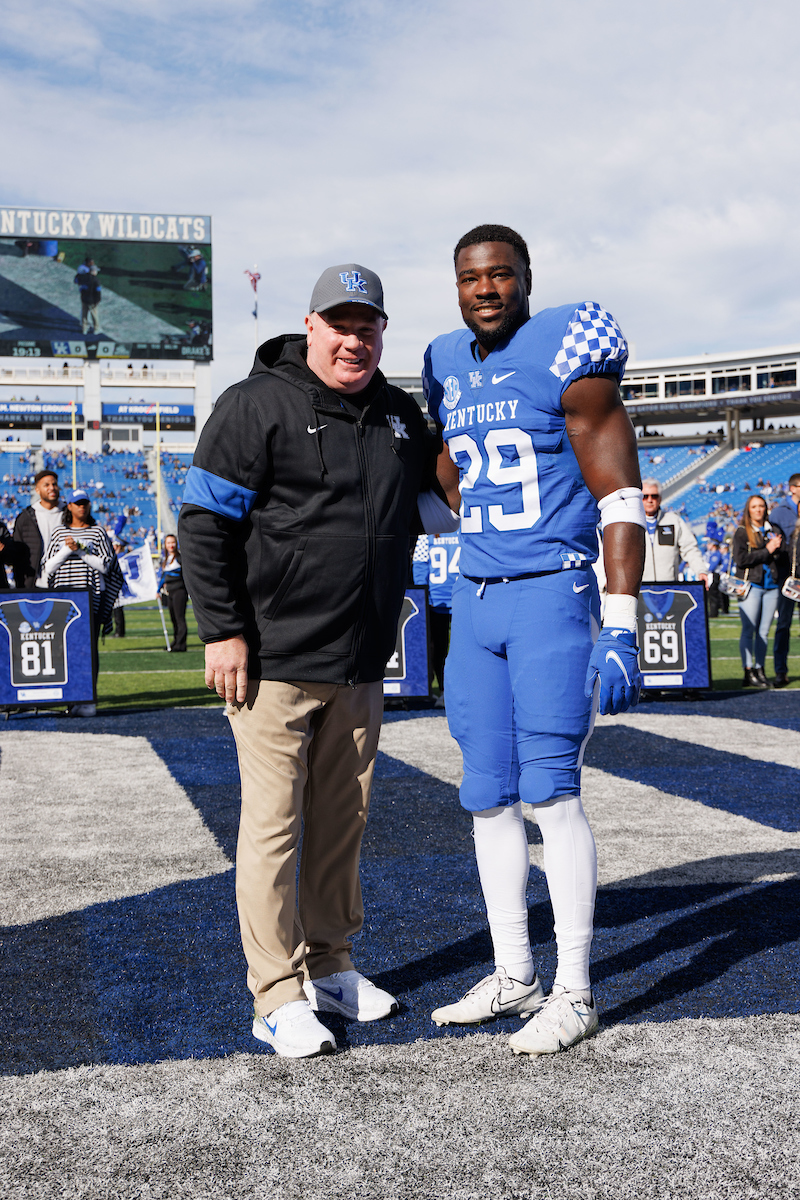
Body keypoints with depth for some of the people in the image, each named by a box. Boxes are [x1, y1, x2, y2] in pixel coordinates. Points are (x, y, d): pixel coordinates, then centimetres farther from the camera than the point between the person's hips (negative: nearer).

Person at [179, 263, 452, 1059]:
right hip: (275, 660, -6)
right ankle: (278, 998, 6)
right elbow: (204, 521, -9)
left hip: (361, 666, 6)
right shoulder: (258, 404, -6)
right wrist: (223, 631, -13)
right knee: (273, 825, -3)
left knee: (342, 821, 14)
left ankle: (328, 967, 28)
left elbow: (431, 499, 31)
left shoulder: (399, 415, 13)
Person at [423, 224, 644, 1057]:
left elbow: (620, 498, -11)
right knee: (489, 795, 9)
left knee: (551, 791, -7)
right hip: (475, 599, 7)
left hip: (553, 594, -7)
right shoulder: (447, 370, 12)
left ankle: (574, 993, 5)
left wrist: (621, 628, -17)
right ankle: (514, 976, 21)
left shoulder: (566, 356, -8)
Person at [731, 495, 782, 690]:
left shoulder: (772, 531, 16)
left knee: (764, 631, 5)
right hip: (751, 585, -4)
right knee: (749, 630, -7)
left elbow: (780, 558, 17)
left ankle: (760, 670, 10)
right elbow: (741, 559, -11)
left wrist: (777, 548, -4)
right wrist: (767, 551, -10)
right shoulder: (742, 532, 1)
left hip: (771, 586, 4)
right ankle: (748, 673, -5)